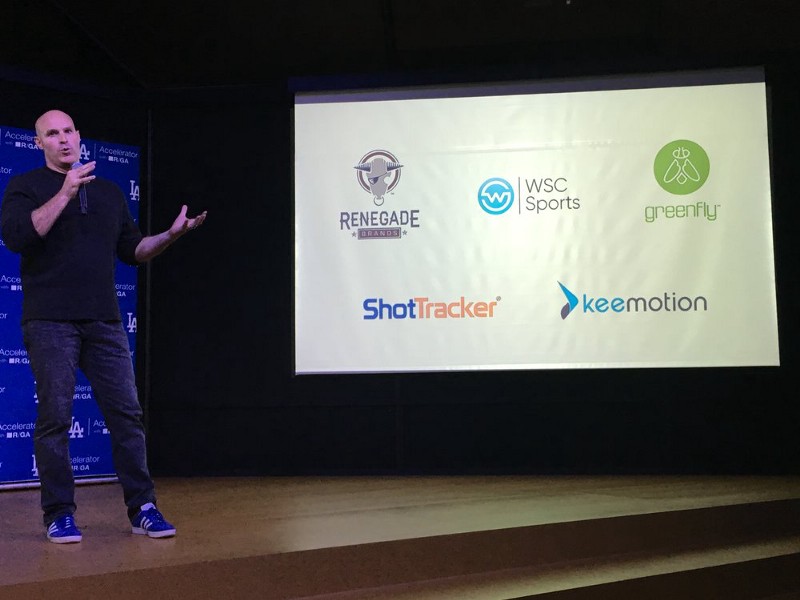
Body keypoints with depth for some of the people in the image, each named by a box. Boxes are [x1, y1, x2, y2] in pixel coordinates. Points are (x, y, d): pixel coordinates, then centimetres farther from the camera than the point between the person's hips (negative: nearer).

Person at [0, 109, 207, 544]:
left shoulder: (109, 192, 19)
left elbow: (132, 250, 20)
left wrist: (171, 235, 4)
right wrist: (64, 193, -15)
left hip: (104, 321, 4)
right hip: (50, 323, -3)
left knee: (126, 413, 0)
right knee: (55, 417, -3)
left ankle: (142, 508, 7)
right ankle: (59, 515, 8)